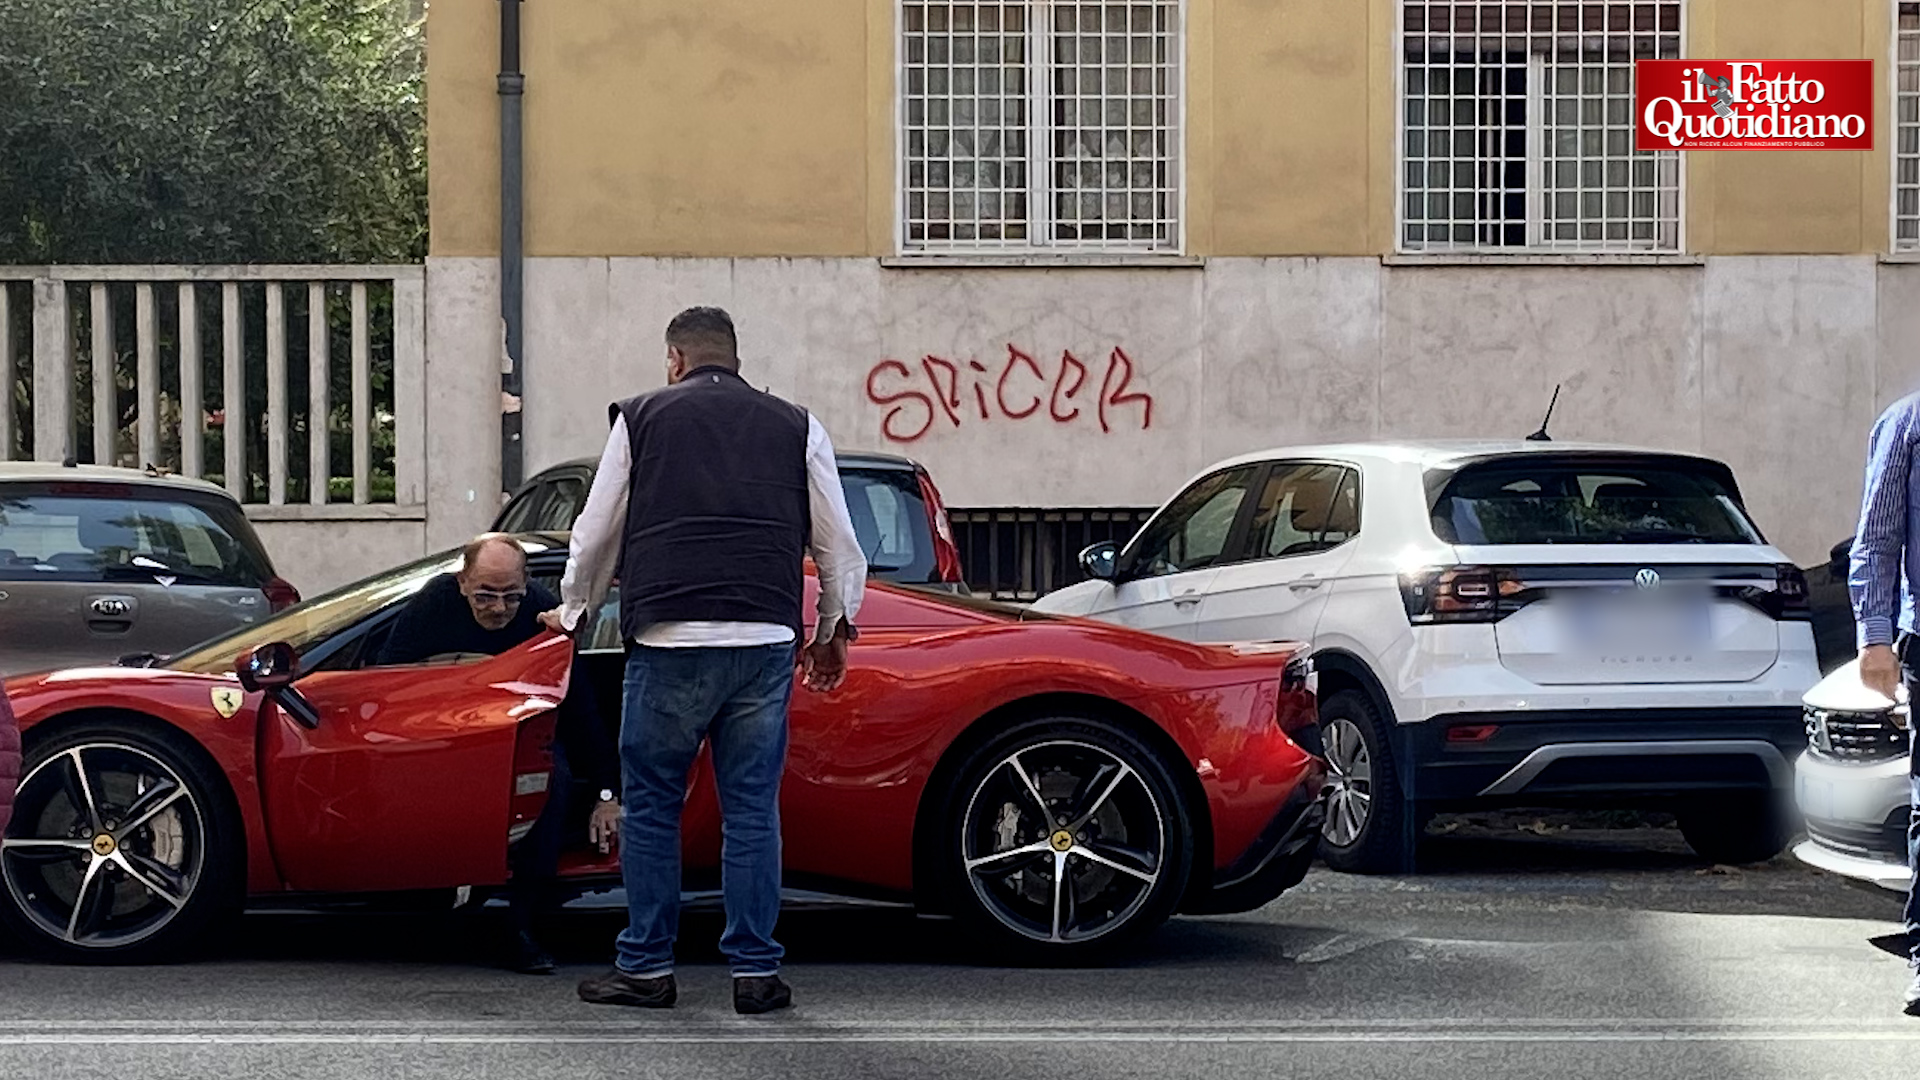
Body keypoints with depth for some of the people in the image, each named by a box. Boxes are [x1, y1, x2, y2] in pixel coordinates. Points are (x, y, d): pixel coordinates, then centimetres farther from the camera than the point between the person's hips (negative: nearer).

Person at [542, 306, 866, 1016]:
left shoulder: (641, 419, 10)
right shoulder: (795, 427, 14)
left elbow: (596, 532, 16)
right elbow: (837, 542, 16)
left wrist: (572, 610, 32)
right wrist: (835, 627, 28)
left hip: (668, 642, -2)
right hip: (766, 640, 2)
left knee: (651, 805, 8)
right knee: (752, 807, 6)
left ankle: (647, 967, 10)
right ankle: (755, 972, 6)